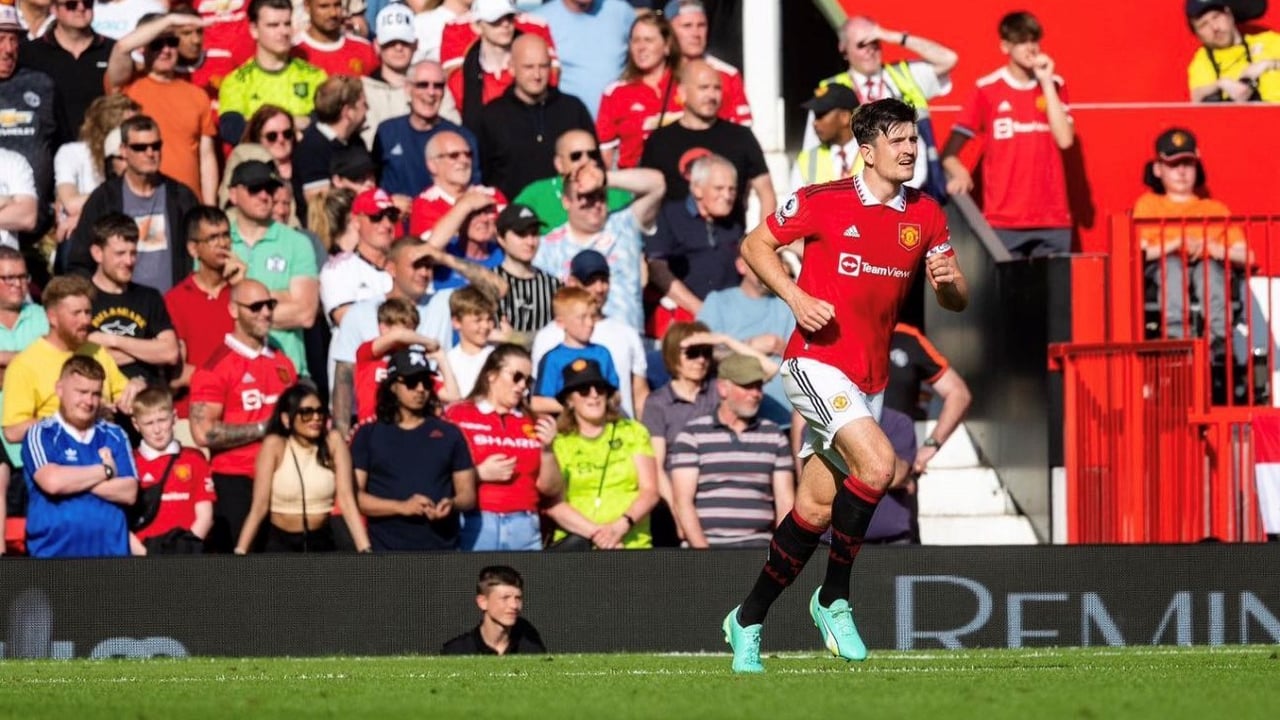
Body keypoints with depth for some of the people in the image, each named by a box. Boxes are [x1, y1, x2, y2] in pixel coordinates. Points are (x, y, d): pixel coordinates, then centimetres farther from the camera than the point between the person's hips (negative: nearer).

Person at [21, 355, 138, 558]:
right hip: (55, 553, -4)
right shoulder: (41, 435, 1)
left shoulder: (114, 436, 12)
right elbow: (52, 481, -16)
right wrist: (105, 471, -3)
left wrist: (76, 479, -8)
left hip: (110, 550, 4)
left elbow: (129, 492, 2)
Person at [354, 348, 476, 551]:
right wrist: (402, 507, -14)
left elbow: (468, 494, 14)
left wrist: (452, 504, -11)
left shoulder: (449, 434, 14)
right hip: (386, 554, -2)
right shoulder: (369, 435, 8)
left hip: (441, 554, 2)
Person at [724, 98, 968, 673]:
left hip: (870, 378, 6)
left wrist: (948, 282, -14)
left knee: (815, 511, 8)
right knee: (876, 464, -27)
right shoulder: (823, 202, -8)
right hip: (817, 361, -6)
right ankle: (834, 599, -11)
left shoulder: (925, 215, 6)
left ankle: (747, 624, 23)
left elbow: (957, 300, 10)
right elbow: (756, 245, 2)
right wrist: (795, 297, -13)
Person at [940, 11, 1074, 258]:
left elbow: (1065, 139, -4)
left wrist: (1046, 83, -4)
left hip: (1052, 219, 2)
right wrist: (958, 172, -23)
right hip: (1004, 220, -2)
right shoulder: (987, 90, 1)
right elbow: (949, 152, 0)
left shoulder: (1054, 86, 10)